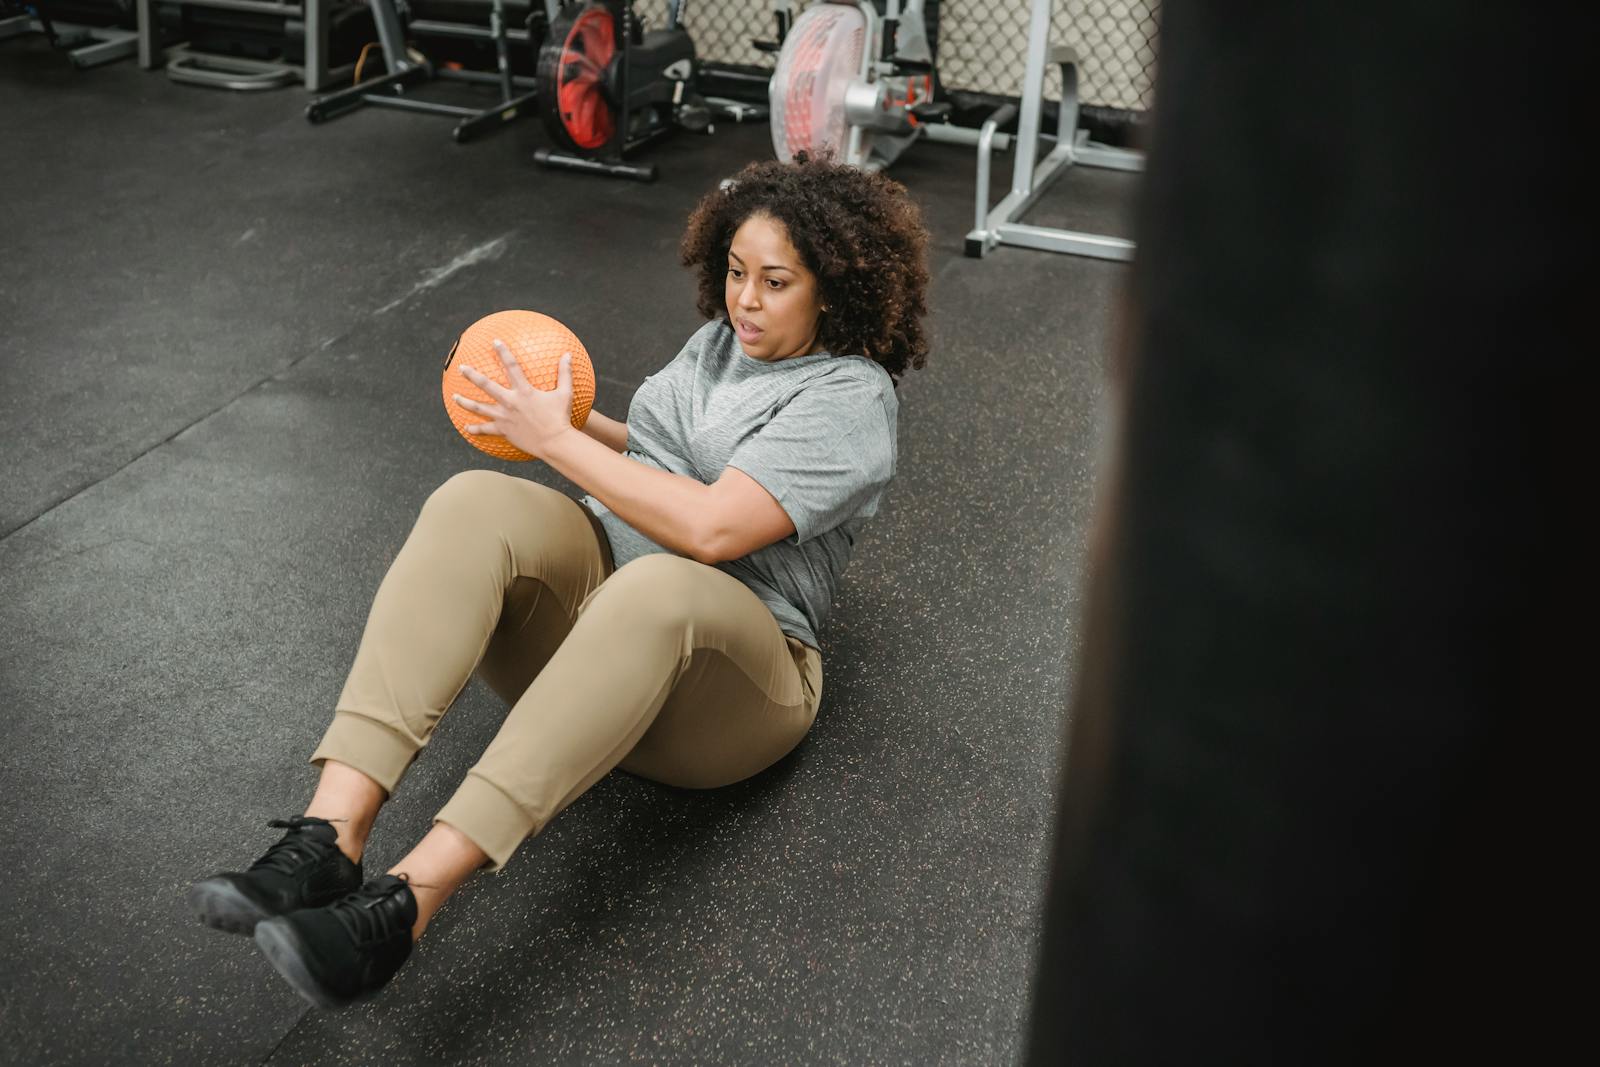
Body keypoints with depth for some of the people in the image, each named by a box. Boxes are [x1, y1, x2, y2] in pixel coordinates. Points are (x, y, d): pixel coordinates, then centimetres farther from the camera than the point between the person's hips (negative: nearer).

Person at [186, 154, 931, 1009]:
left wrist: (555, 439, -14)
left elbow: (711, 528, -21)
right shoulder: (721, 337, 17)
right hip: (590, 584, 7)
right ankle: (329, 836, -41)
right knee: (474, 503, -26)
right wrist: (572, 417, 11)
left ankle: (405, 901, -49)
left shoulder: (852, 397, -8)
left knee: (652, 589, -43)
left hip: (725, 666, -6)